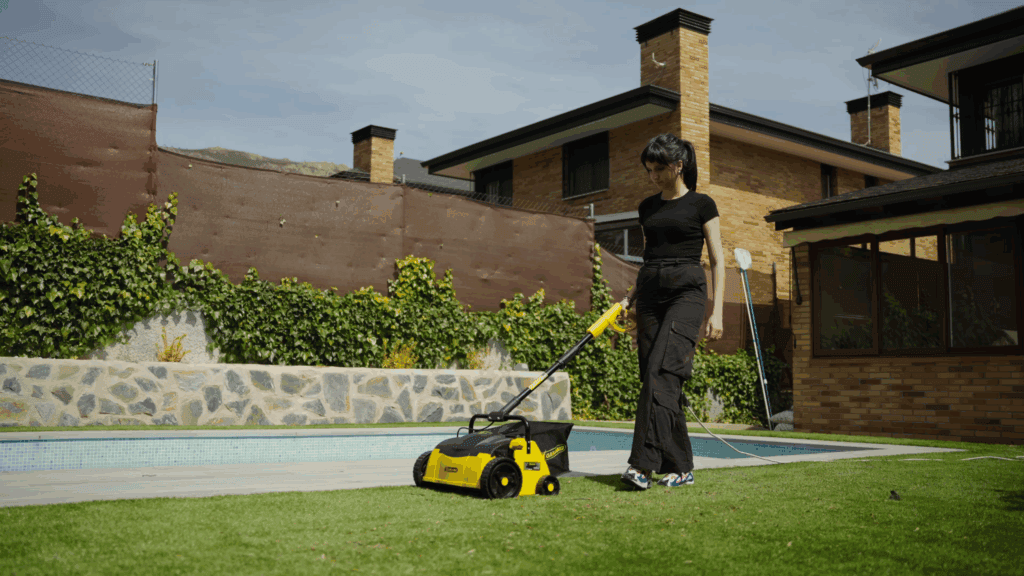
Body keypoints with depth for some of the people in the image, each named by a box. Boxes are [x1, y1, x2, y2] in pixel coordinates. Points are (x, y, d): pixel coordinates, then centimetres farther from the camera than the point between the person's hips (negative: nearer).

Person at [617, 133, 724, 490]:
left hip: (686, 291, -6)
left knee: (661, 371, -20)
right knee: (654, 376, 1)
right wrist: (630, 299, 13)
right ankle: (680, 467, 9)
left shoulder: (701, 204, 1)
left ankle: (643, 464, -23)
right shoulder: (648, 207, 16)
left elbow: (718, 261, 0)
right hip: (650, 293, 6)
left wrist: (717, 311, -8)